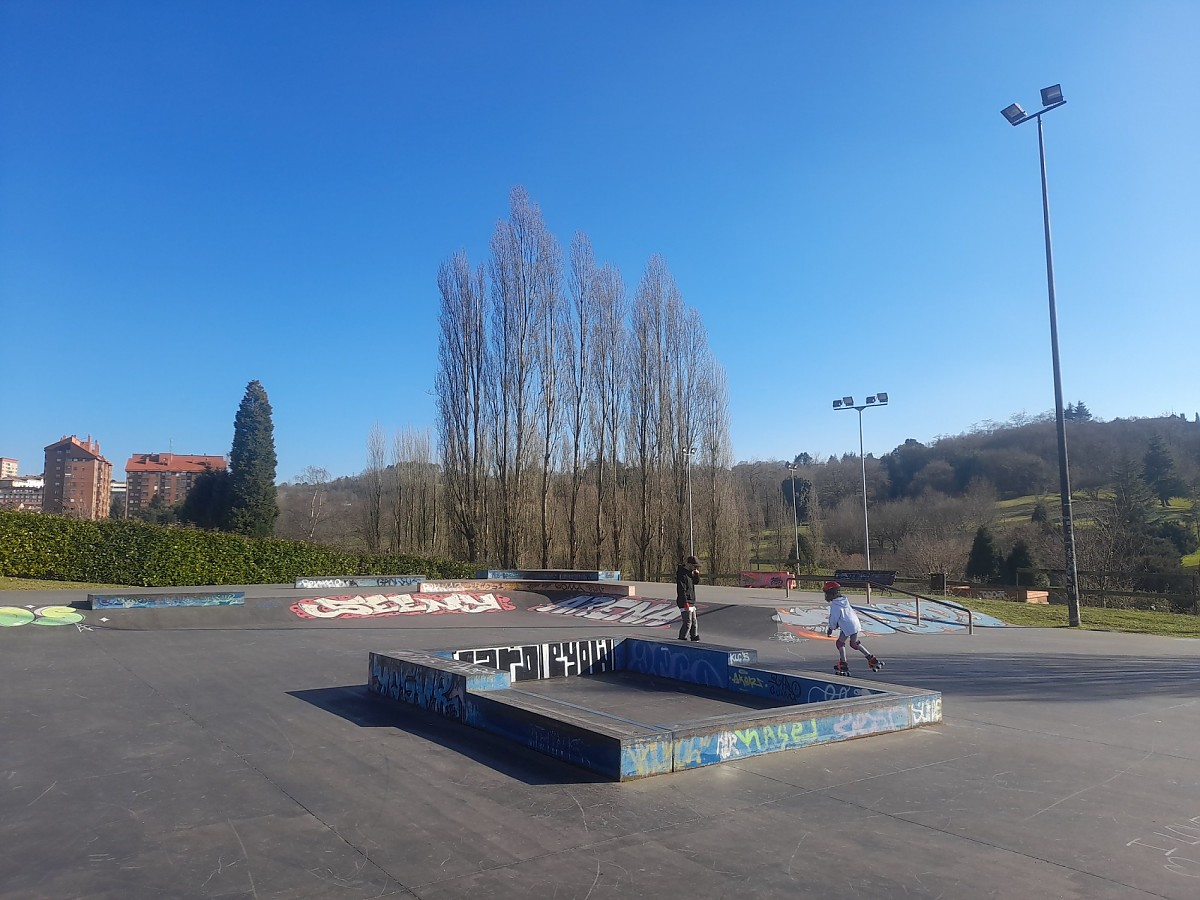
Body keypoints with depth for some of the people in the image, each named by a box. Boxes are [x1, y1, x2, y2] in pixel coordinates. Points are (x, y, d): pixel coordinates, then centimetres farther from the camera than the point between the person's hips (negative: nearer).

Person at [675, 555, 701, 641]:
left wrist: (697, 574, 1)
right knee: (687, 622, -11)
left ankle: (695, 638, 28)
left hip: (691, 602, 10)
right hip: (685, 602, -10)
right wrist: (686, 603, -24)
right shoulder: (682, 574, -18)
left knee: (694, 621, 17)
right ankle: (682, 639, -6)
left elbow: (696, 582, 21)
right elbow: (681, 590, -21)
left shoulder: (690, 573, 12)